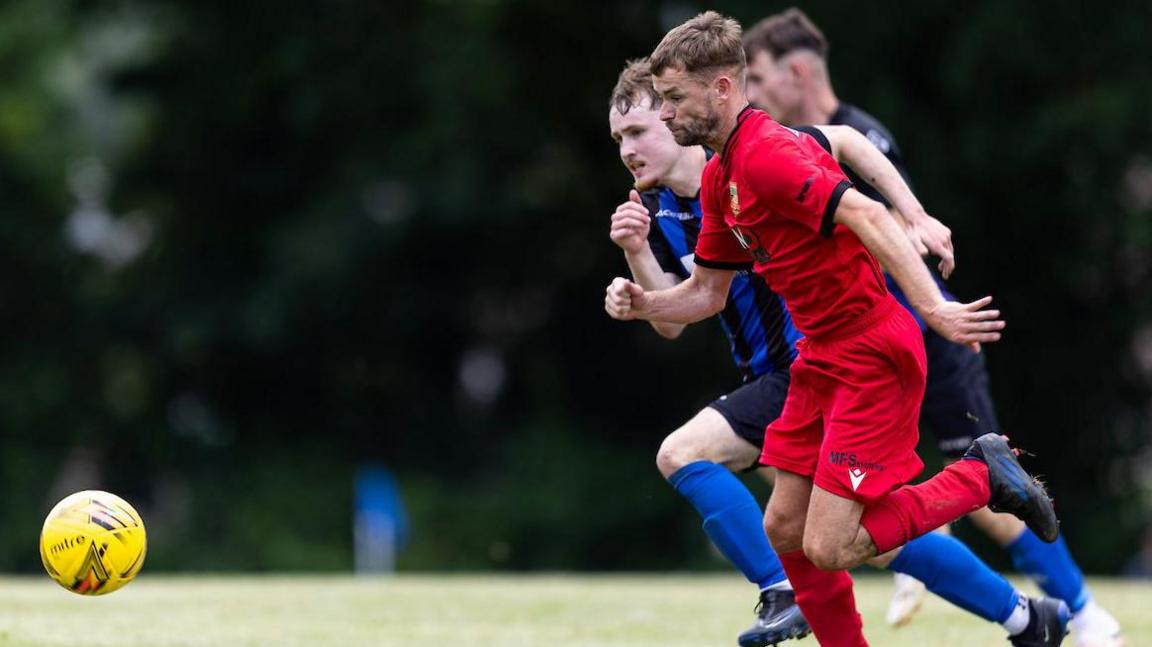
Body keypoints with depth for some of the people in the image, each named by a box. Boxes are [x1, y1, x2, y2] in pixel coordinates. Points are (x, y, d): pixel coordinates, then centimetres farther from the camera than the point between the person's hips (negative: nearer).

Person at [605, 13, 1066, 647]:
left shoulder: (767, 153, -20)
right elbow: (707, 290, 21)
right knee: (785, 529, 8)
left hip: (873, 361, -10)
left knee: (828, 548, -13)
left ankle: (981, 476, 1)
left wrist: (933, 308, -42)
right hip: (821, 360, 10)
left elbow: (867, 215, -33)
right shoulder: (718, 175, 12)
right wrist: (641, 303, 1)